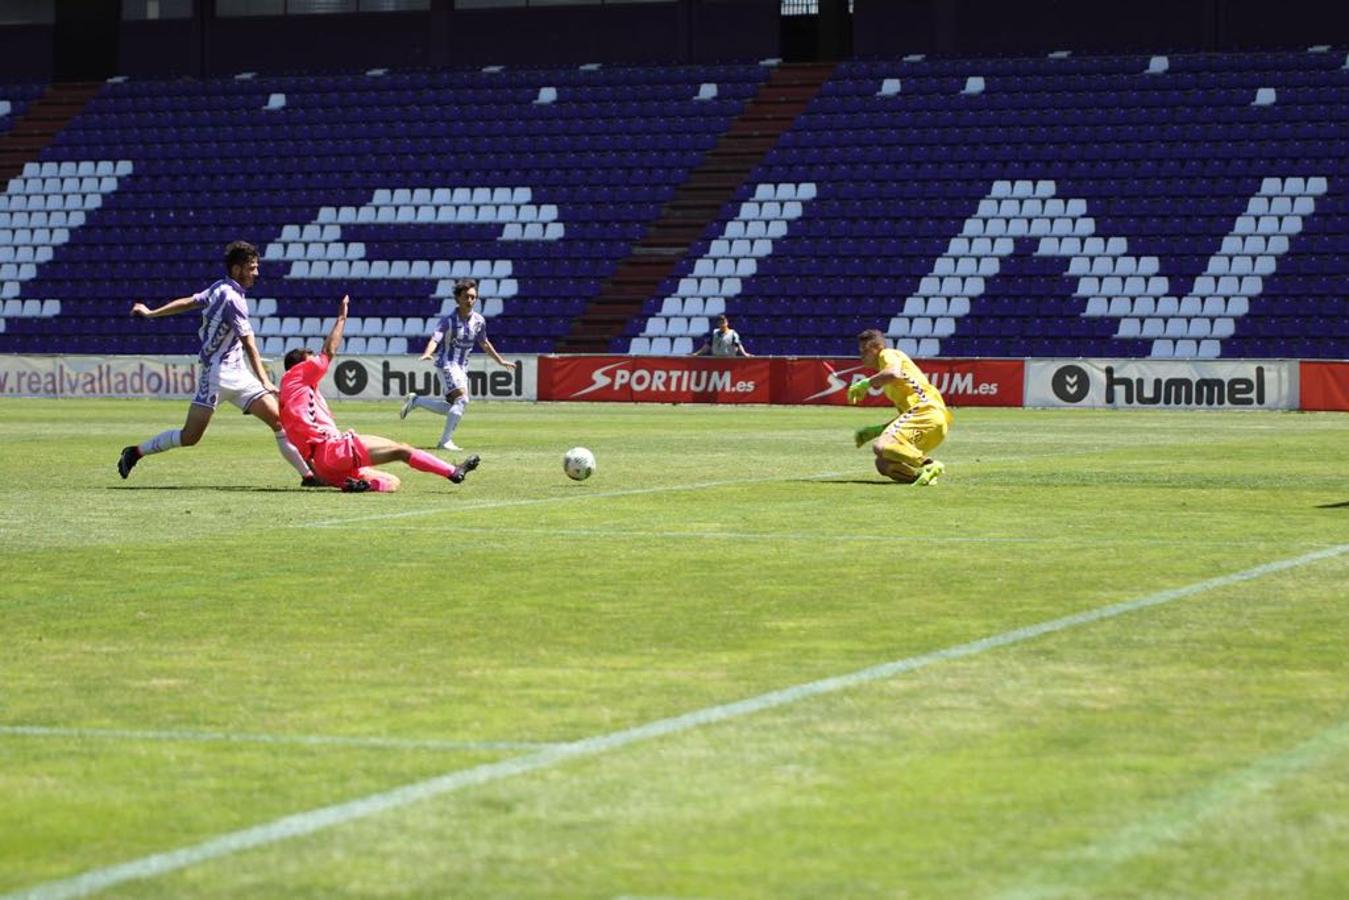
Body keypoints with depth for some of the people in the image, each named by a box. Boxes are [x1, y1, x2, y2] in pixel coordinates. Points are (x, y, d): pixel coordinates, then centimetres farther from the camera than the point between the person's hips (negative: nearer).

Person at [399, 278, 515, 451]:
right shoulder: (448, 320, -14)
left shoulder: (478, 320, 3)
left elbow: (484, 343, 19)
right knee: (462, 399, -24)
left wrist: (500, 361, 27)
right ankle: (446, 441, -19)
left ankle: (415, 401, 28)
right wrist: (427, 354, -47)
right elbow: (435, 339, -27)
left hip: (462, 367, 7)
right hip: (447, 364, -7)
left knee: (451, 408, 10)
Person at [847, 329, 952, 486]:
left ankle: (929, 465, -30)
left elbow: (894, 373, -18)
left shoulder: (888, 354, 7)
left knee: (882, 447, -27)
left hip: (926, 410, -10)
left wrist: (866, 383, -7)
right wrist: (875, 430, 26)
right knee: (883, 464, 9)